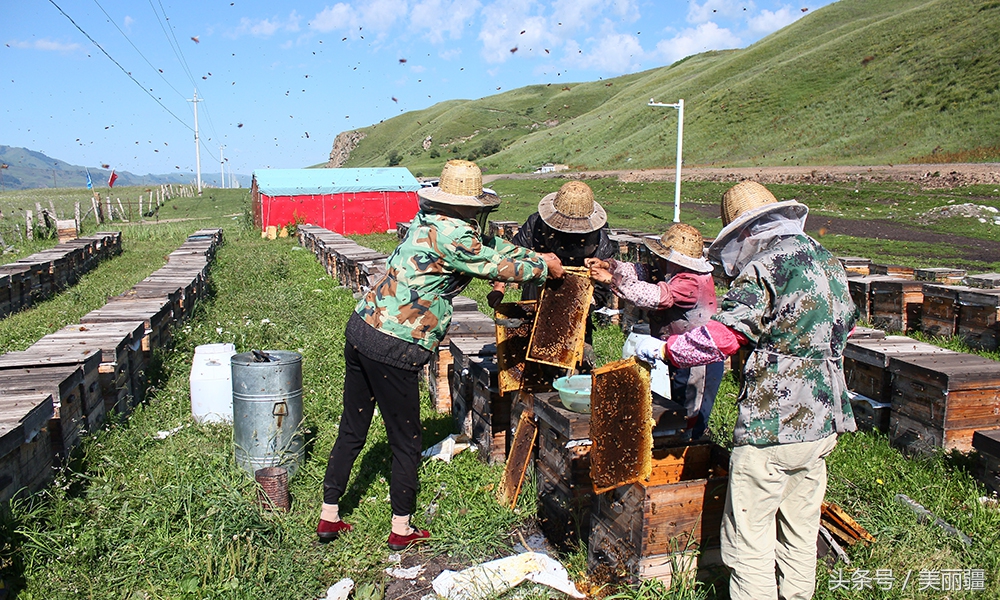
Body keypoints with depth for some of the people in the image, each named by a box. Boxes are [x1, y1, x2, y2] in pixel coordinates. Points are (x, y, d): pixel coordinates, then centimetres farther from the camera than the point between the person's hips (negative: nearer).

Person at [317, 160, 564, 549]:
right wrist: (543, 268, 14)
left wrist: (537, 257, 24)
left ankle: (329, 517, 29)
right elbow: (499, 268, -2)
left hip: (361, 327, 9)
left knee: (351, 432, 18)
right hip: (393, 349, -9)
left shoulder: (427, 221, 11)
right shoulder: (454, 236, -15)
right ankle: (401, 530, 23)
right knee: (406, 443, 8)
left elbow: (487, 245, 21)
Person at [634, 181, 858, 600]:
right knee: (800, 534, 19)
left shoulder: (761, 270, -14)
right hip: (822, 423, 9)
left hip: (771, 427, -8)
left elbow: (721, 338, -21)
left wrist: (663, 349, -10)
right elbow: (844, 327, 22)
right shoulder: (829, 262, 11)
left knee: (749, 540, 2)